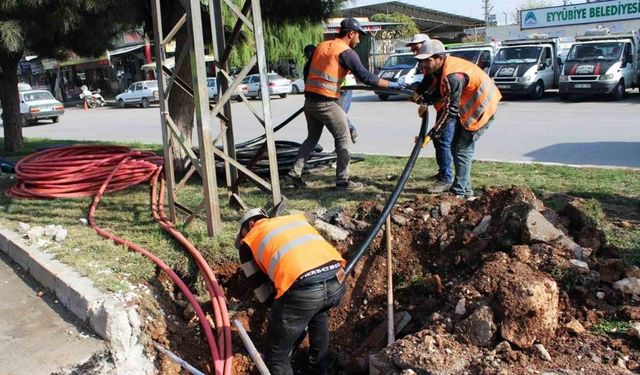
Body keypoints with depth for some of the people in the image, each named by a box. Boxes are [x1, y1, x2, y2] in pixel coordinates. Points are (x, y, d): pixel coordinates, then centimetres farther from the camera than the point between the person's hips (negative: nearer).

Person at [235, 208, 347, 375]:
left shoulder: (248, 242, 22)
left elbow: (265, 293, 19)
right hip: (337, 282, 6)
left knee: (275, 356, 15)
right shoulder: (296, 218, 34)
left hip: (302, 289, -6)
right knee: (319, 314, 40)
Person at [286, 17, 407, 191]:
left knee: (312, 138, 21)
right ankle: (343, 181, 7)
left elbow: (308, 71, 17)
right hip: (327, 103, -7)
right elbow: (366, 77, -14)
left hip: (309, 101, 7)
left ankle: (295, 173, 17)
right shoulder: (346, 52, -8)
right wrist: (392, 84, -7)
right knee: (343, 140, 5)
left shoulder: (321, 46, 13)